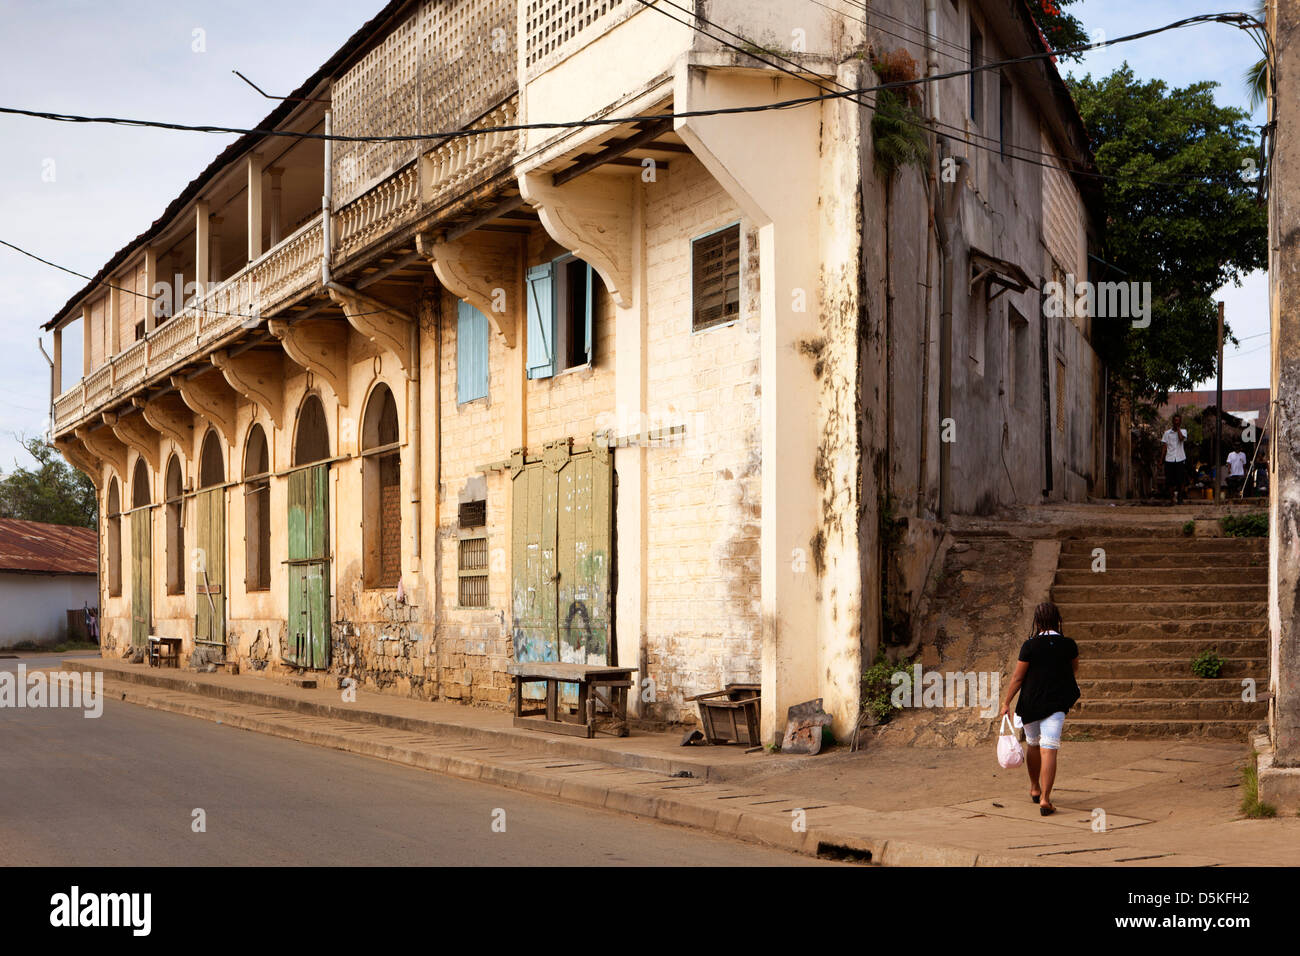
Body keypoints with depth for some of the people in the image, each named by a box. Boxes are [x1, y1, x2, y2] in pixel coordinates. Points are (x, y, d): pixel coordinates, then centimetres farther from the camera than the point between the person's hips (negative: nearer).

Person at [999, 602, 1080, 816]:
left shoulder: (1030, 646, -10)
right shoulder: (1068, 645, -4)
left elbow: (1017, 677, -7)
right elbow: (1074, 669, 16)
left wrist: (1006, 703, 1)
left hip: (1030, 703, 0)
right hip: (1056, 704, 0)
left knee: (1033, 744, 20)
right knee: (1049, 750, -6)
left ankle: (1034, 788, 38)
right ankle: (1045, 799, -16)